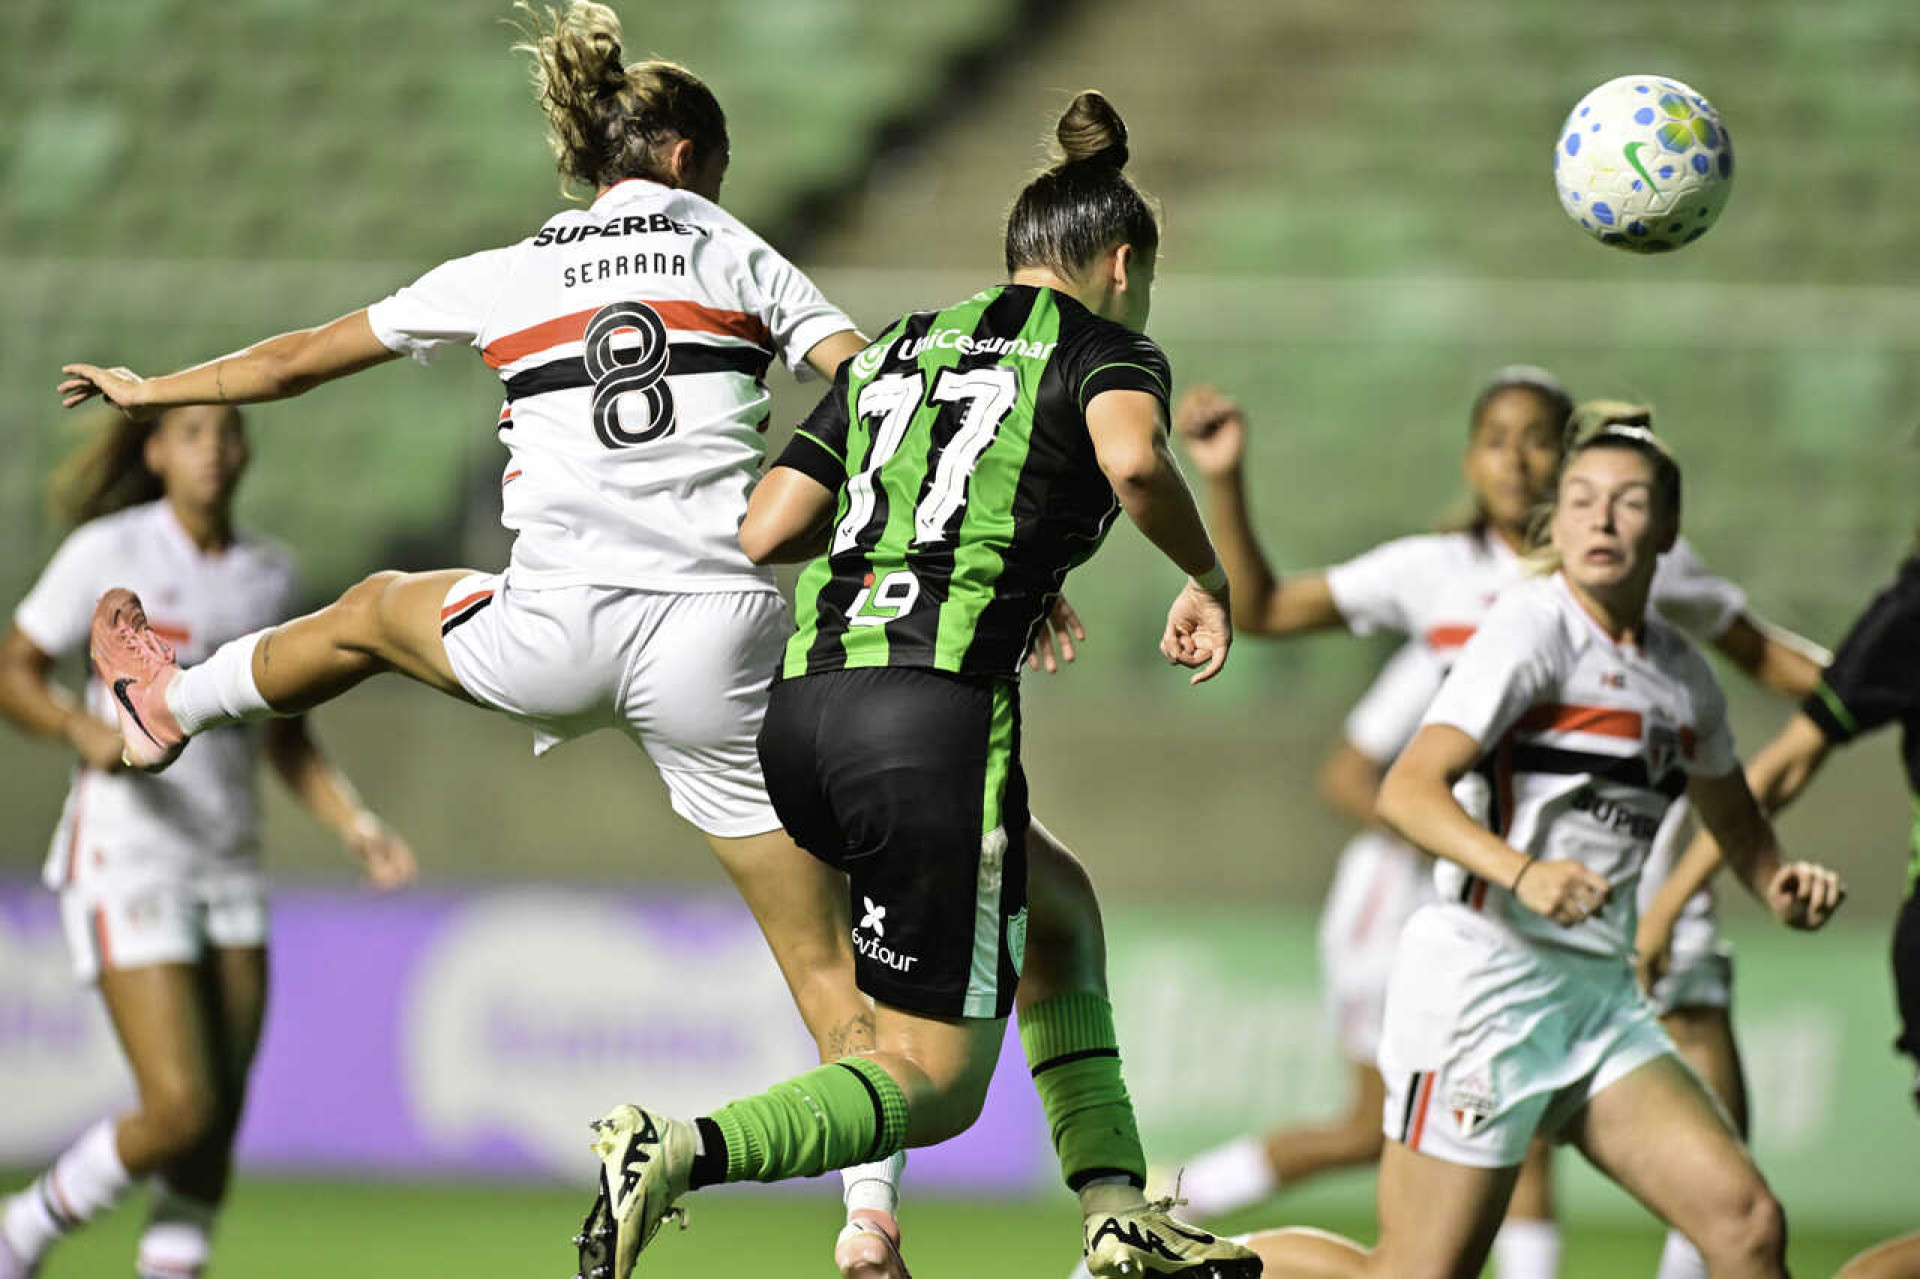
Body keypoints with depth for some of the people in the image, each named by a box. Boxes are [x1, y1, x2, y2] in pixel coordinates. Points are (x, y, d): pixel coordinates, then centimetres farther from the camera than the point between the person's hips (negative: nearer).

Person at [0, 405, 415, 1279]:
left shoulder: (269, 575, 8)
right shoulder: (107, 552, -7)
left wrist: (360, 829, 3)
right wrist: (86, 731, -23)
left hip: (227, 870, 6)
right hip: (124, 858, -6)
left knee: (216, 1134, 2)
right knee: (180, 1112, -15)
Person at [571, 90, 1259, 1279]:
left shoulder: (893, 353, 23)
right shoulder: (1104, 350, 7)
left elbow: (762, 532, 14)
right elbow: (1133, 462, -18)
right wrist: (1208, 578, 0)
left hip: (803, 707, 7)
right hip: (937, 719, -7)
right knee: (935, 1082, -1)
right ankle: (682, 1155, -25)